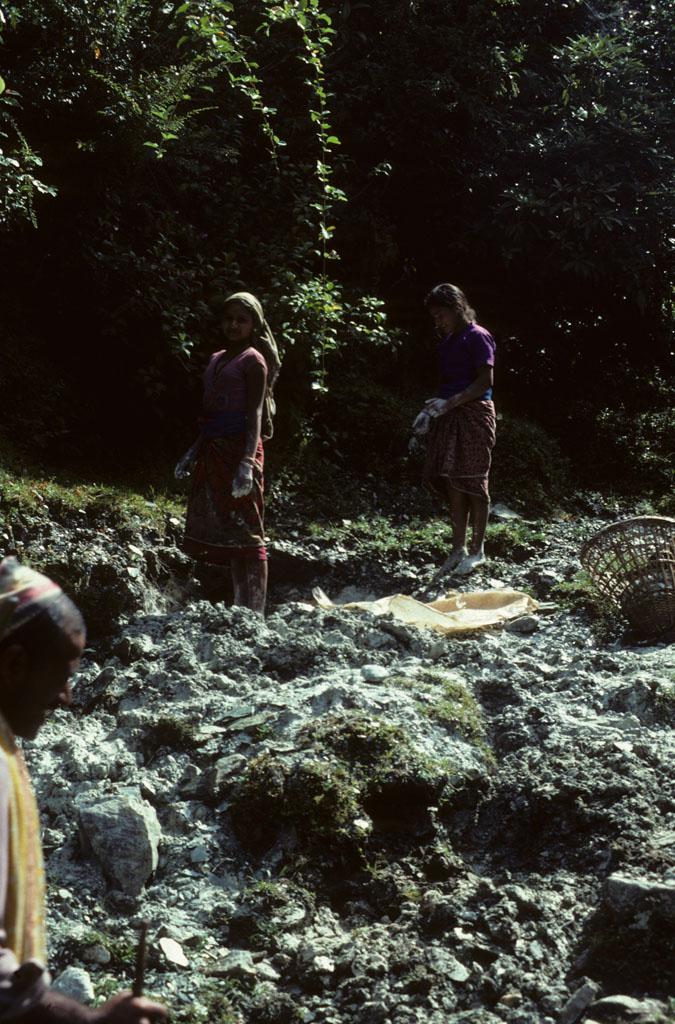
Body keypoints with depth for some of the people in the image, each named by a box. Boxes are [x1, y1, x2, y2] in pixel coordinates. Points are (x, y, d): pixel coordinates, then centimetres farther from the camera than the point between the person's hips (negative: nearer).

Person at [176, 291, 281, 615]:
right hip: (213, 450, 8)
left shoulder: (252, 360, -4)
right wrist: (193, 453, 18)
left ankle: (254, 613, -7)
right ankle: (240, 608, 15)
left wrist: (248, 462, -23)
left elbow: (255, 414, -13)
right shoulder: (216, 360, 19)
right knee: (224, 532, 9)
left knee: (246, 533, -8)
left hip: (240, 447, -8)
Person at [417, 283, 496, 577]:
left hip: (473, 414, -8)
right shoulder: (447, 340, 16)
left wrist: (449, 403, -22)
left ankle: (477, 550, 4)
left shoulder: (477, 337, -8)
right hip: (449, 416, 8)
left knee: (472, 481, -3)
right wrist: (430, 410, 5)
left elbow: (485, 381, -15)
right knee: (452, 483, 6)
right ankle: (458, 549, 10)